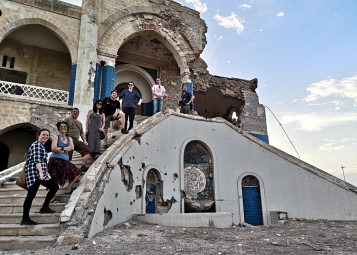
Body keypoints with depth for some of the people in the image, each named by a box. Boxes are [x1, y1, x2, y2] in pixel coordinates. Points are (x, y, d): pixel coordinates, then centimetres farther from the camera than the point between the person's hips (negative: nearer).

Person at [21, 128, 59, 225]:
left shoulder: (42, 146, 23)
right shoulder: (37, 144, -6)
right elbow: (37, 160, -19)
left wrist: (47, 174, 26)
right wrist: (41, 172, -29)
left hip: (41, 173, 10)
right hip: (34, 173, -10)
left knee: (54, 186, 10)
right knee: (31, 195, -11)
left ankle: (45, 207, 15)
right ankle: (25, 218, -7)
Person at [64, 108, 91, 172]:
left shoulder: (79, 123, 28)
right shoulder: (67, 120, 10)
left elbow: (82, 133, 27)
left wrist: (85, 141, 11)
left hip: (77, 141, 6)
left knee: (87, 151, -11)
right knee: (68, 157, -9)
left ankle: (83, 166, -13)